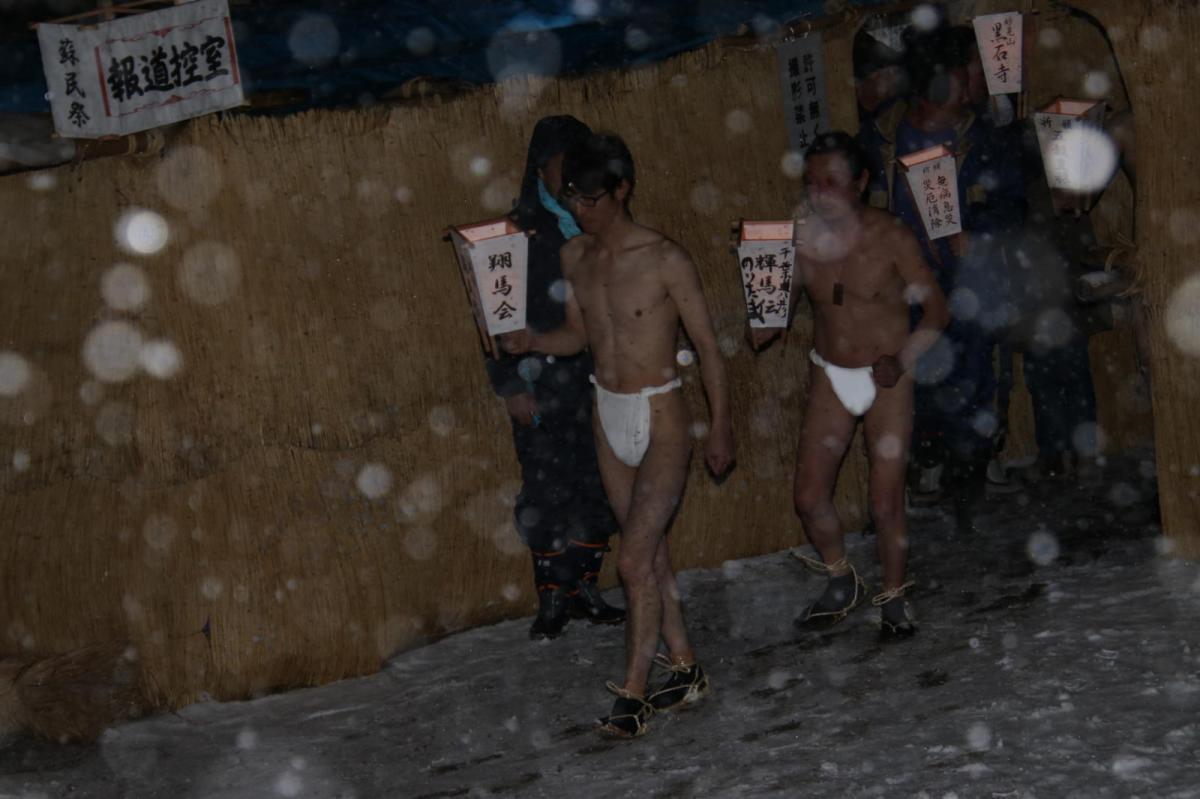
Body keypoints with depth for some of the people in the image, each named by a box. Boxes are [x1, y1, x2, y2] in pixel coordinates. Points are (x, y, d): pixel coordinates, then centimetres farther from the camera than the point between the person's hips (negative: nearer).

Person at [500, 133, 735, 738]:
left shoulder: (665, 260, -15)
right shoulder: (574, 257, 3)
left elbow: (707, 345, -8)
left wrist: (720, 427, -7)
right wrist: (529, 341, -5)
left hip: (660, 419, -6)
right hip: (609, 415, 6)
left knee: (635, 560, -9)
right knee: (651, 552, 14)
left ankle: (633, 693, 0)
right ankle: (685, 669, 26)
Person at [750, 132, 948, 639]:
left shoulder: (891, 238, -14)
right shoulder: (800, 237, -6)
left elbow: (936, 309, -9)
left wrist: (901, 359, -23)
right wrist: (762, 329, -20)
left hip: (886, 380, -3)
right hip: (830, 377, 3)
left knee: (886, 503, -4)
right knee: (809, 496, 1)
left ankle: (893, 598, 20)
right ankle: (842, 584, 28)